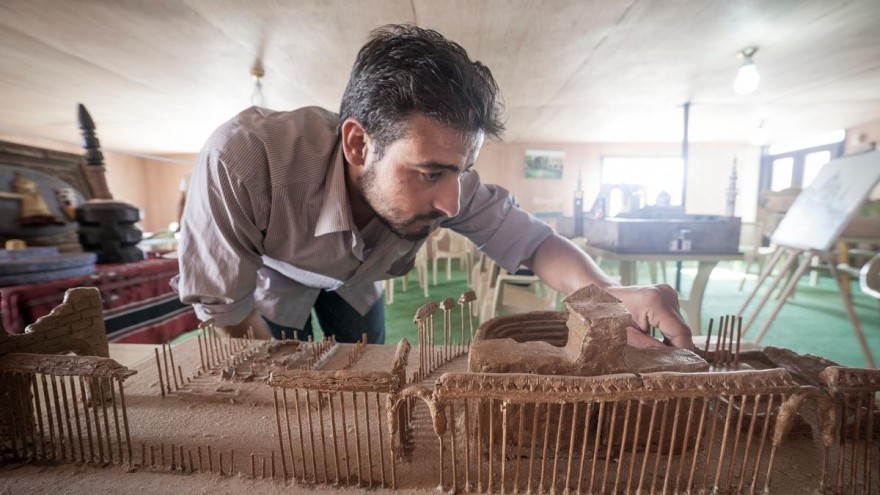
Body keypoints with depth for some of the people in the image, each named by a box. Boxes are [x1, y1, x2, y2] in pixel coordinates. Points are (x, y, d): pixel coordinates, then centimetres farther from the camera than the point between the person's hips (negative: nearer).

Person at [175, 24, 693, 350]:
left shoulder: (447, 180, -34)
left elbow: (533, 240, -23)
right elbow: (221, 301, -27)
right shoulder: (242, 159, -42)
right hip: (273, 284, -1)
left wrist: (607, 292, -42)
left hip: (352, 282, 2)